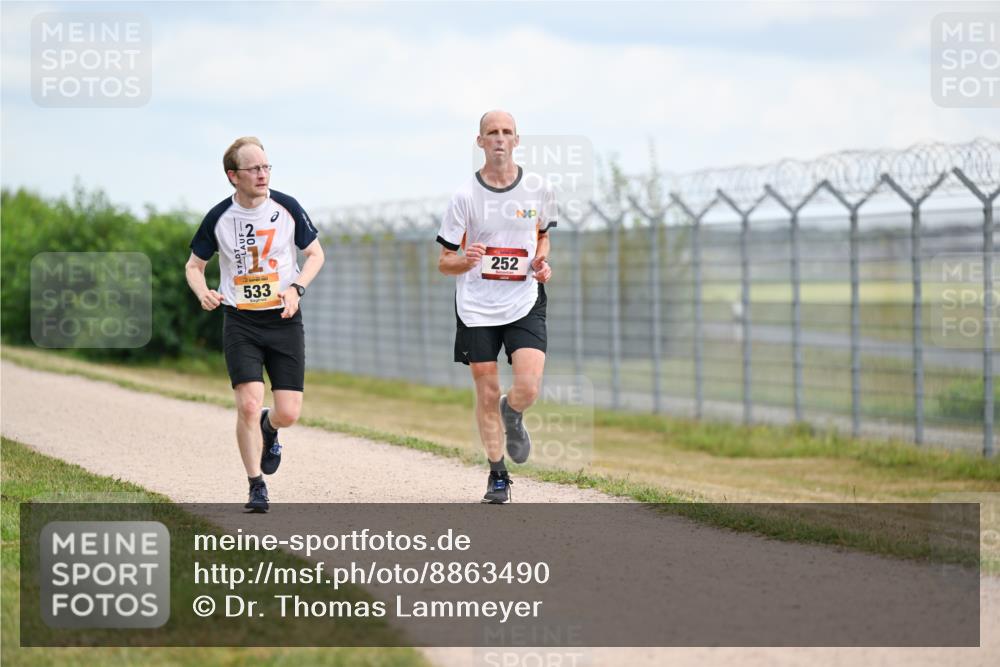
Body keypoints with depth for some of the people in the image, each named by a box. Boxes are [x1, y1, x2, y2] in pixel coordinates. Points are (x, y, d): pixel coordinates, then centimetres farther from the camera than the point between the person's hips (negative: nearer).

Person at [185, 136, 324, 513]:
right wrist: (203, 293, -13)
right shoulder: (219, 217, -4)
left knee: (289, 413, -5)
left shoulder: (286, 208, -4)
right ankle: (257, 487, 2)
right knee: (249, 405, -14)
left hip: (284, 321, 1)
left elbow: (315, 253, 8)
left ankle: (268, 429, 33)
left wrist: (296, 288, -10)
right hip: (240, 322, -1)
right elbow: (194, 264, 9)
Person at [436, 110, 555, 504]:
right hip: (477, 307, -1)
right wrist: (465, 260, -24)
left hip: (525, 303, 1)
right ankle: (497, 476, 19)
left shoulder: (538, 189, 1)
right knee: (487, 395, 3)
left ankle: (512, 415, 22)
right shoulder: (465, 197, -5)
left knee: (528, 389, -16)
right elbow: (443, 262, -1)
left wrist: (542, 261, 1)